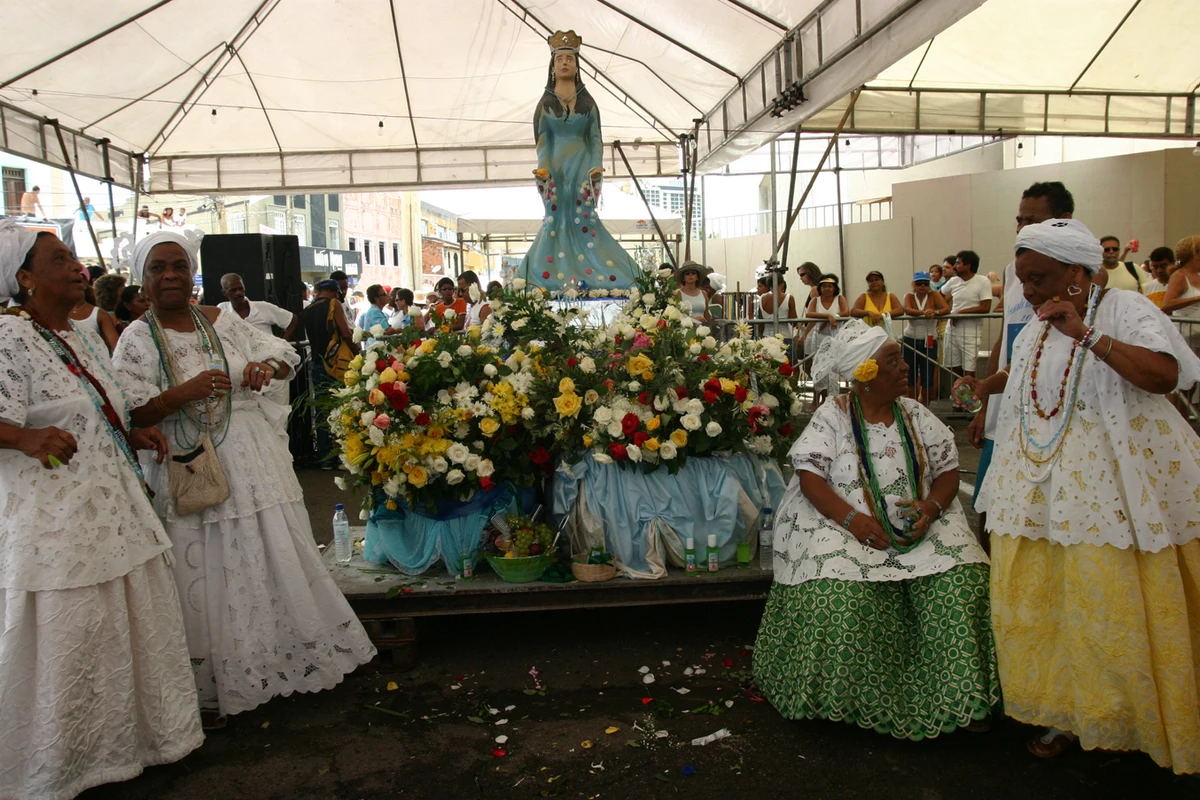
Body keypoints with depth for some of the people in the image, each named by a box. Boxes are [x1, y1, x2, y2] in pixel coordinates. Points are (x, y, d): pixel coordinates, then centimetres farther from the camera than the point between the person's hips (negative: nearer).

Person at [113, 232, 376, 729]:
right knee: (207, 579, 1)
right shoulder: (136, 340, -2)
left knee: (274, 560, 9)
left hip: (253, 463, 3)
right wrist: (185, 392, -25)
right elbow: (128, 415, -11)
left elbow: (282, 353, 10)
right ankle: (210, 686, 16)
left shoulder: (223, 321, 7)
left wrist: (267, 366, -12)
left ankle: (288, 657, 26)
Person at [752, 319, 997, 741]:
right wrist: (852, 518, -24)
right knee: (840, 585, -31)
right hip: (849, 526, -3)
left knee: (961, 577, -21)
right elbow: (810, 477, -10)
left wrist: (932, 506, -12)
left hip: (919, 528, 4)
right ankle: (835, 698, -11)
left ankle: (960, 694, -6)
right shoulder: (832, 417, -2)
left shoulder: (916, 415, 9)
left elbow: (948, 469, 9)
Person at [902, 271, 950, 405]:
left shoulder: (934, 295, 0)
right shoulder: (909, 296, 0)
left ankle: (924, 405, 18)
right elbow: (908, 310, -20)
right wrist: (924, 312, -38)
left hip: (929, 341, 0)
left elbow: (947, 309, -14)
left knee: (927, 377, 1)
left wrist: (935, 312, -35)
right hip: (910, 340, 0)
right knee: (909, 375, 3)